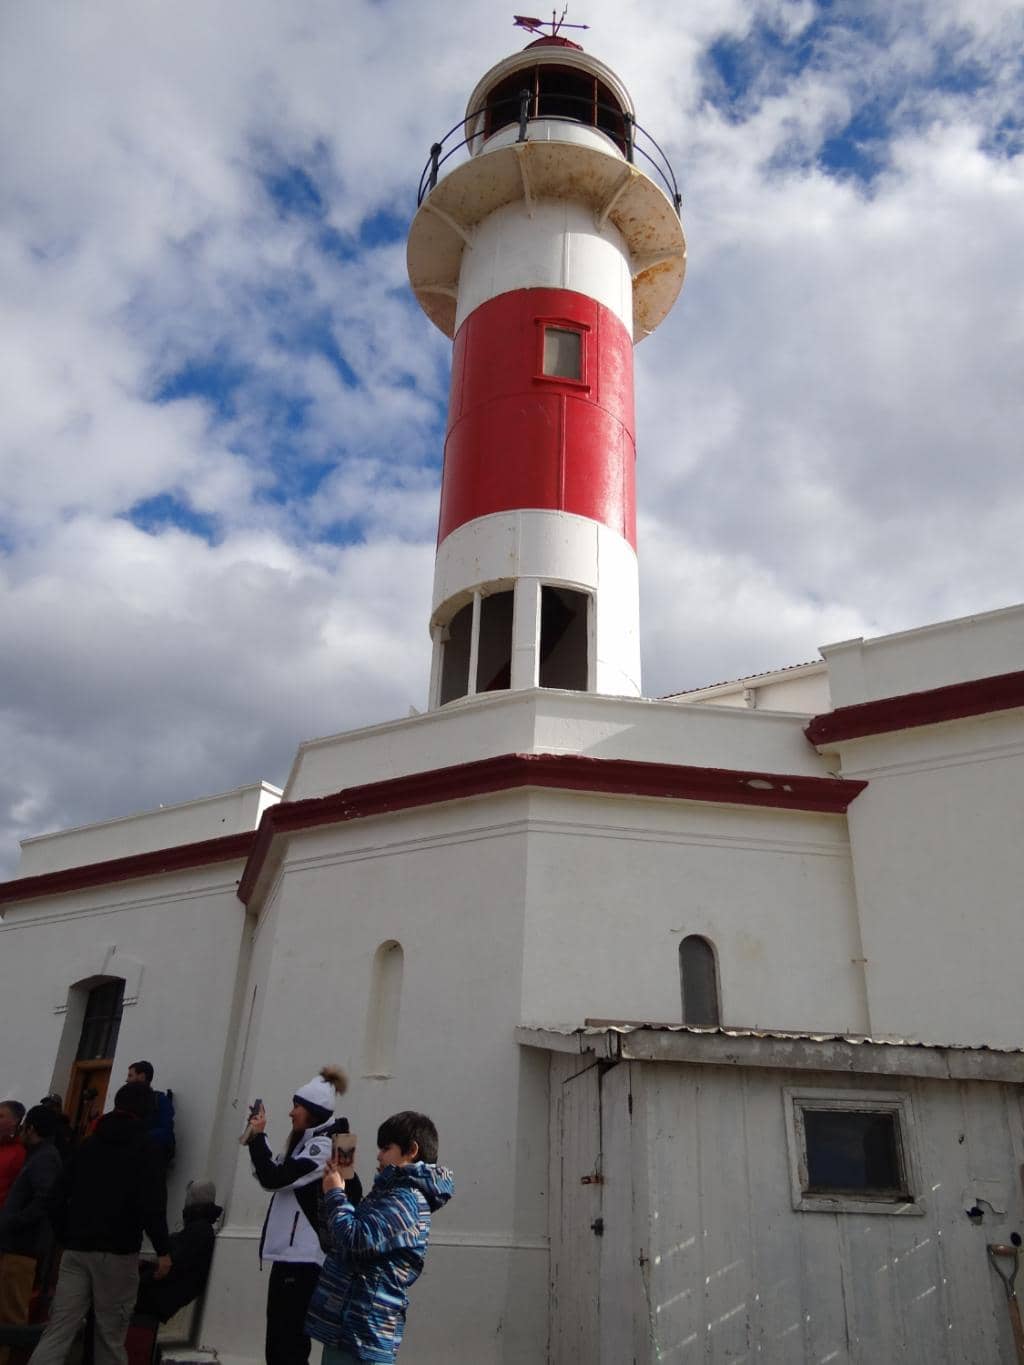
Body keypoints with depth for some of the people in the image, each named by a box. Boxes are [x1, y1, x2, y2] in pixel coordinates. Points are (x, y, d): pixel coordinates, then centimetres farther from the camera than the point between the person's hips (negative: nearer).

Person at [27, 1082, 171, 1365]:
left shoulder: (87, 1146, 14)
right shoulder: (144, 1151, -5)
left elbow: (64, 1192, 21)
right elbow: (152, 1206, -13)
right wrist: (163, 1250, -8)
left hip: (76, 1248, 5)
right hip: (116, 1251, -5)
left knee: (58, 1328, 2)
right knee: (110, 1332, 3)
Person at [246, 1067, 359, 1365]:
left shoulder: (324, 1146, -16)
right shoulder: (307, 1140, 15)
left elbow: (273, 1179, -21)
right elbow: (278, 1175, 20)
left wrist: (258, 1135, -11)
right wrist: (256, 1139, 10)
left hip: (302, 1259, -10)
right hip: (290, 1254, 10)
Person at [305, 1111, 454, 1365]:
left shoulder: (406, 1198, -16)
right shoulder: (396, 1192, 15)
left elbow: (356, 1241, -26)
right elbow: (337, 1237, 21)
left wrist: (335, 1194, -12)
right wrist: (338, 1187, 9)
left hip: (365, 1329, -10)